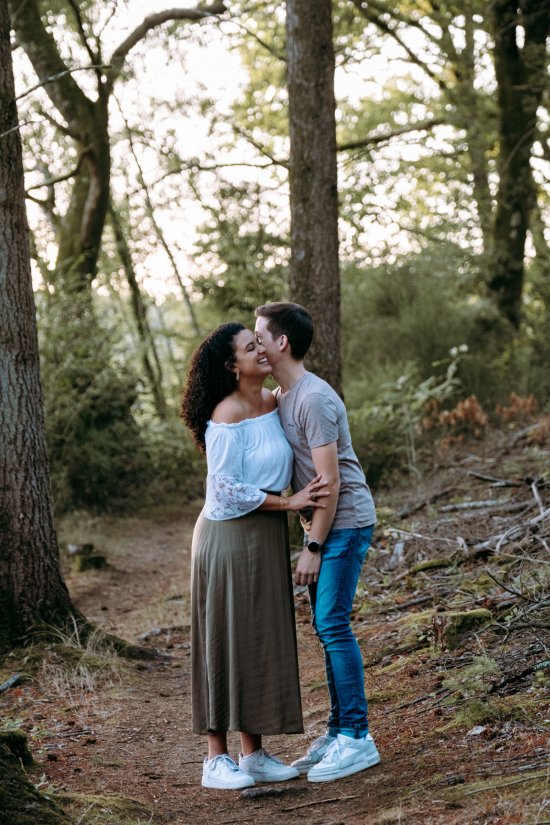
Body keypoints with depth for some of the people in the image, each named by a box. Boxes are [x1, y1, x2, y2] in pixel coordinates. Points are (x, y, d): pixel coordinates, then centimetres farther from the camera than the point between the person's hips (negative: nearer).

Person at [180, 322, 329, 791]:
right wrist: (289, 502, -15)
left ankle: (254, 753, 18)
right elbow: (228, 491, -18)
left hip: (267, 538, 8)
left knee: (263, 641, 10)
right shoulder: (227, 417, -17)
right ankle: (217, 759, 5)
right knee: (226, 642, -2)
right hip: (230, 536, -8)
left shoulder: (273, 402, 7)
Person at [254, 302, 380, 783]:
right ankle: (338, 733, 19)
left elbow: (330, 480, -19)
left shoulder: (314, 399, -19)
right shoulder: (281, 396, 12)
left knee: (333, 625, -10)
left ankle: (357, 739, -4)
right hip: (323, 524, 9)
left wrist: (313, 547, -16)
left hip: (345, 522, -9)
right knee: (327, 627, 11)